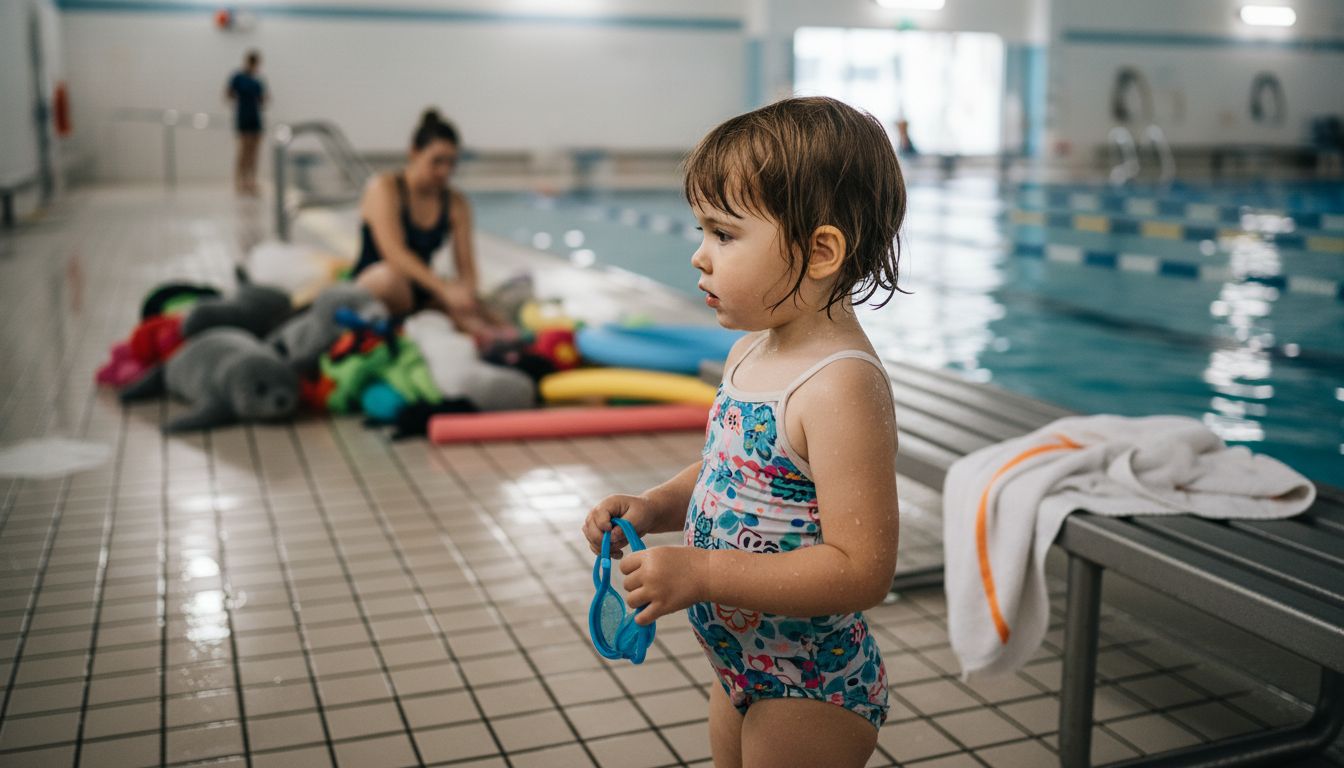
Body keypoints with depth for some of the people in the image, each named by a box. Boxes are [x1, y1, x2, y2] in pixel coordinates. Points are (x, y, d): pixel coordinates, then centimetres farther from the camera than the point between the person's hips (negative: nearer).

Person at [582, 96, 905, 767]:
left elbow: (862, 571, -30)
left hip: (811, 692, -9)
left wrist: (702, 572, -30)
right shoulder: (749, 353, 0)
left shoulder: (842, 385, -28)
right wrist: (653, 507, -2)